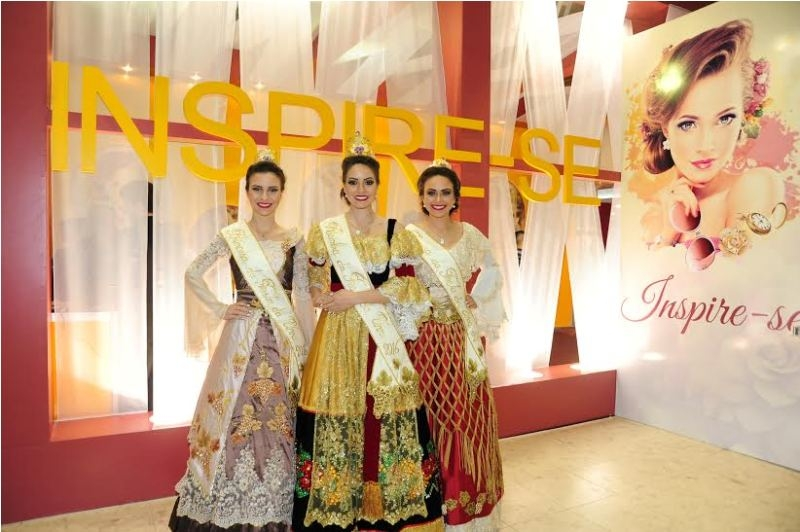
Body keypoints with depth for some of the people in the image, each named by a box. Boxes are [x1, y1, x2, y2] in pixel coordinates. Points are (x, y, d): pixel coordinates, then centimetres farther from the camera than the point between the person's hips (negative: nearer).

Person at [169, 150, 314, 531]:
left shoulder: (294, 240, 4)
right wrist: (219, 309, -1)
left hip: (284, 340, 1)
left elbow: (303, 296, 4)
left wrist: (310, 346, 1)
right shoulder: (231, 236, 1)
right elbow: (192, 275, 9)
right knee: (237, 419, 3)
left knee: (278, 422, 6)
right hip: (242, 338, -1)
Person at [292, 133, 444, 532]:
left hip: (384, 339, 1)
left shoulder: (396, 233, 5)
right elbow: (317, 292, 9)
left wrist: (357, 296, -12)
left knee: (388, 421, 3)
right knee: (337, 421, 1)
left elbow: (408, 289, -2)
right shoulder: (324, 232, 4)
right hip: (338, 338, 0)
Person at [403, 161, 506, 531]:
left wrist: (474, 300, 4)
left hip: (464, 337, 4)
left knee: (469, 415, 11)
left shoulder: (471, 235, 6)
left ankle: (471, 500, 30)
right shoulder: (409, 236, -6)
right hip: (427, 338, -4)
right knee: (434, 416, 3)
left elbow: (493, 273, 17)